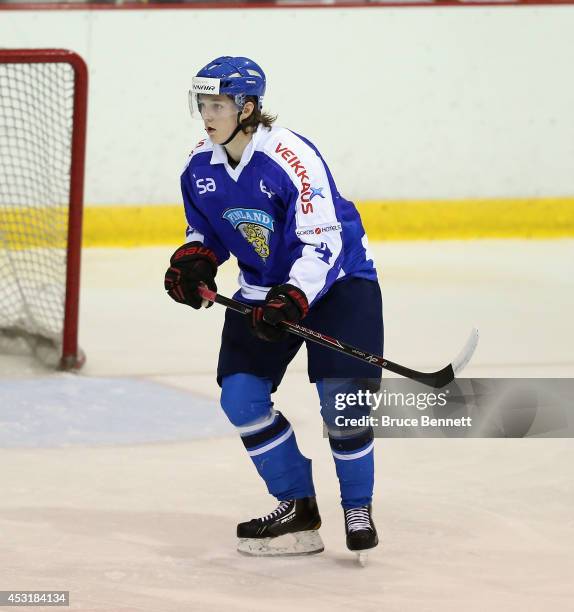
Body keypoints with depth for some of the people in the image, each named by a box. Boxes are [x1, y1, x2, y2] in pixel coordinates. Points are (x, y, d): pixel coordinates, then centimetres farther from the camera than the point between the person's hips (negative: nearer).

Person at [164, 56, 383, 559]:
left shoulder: (291, 156, -25)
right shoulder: (200, 168, -4)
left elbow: (323, 241, -25)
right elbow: (206, 231, 12)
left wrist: (291, 300, -36)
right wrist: (193, 261, -10)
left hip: (337, 278, -6)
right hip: (263, 288, 6)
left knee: (341, 395, -18)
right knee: (240, 395, -8)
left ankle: (357, 508, 4)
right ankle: (297, 507, 6)